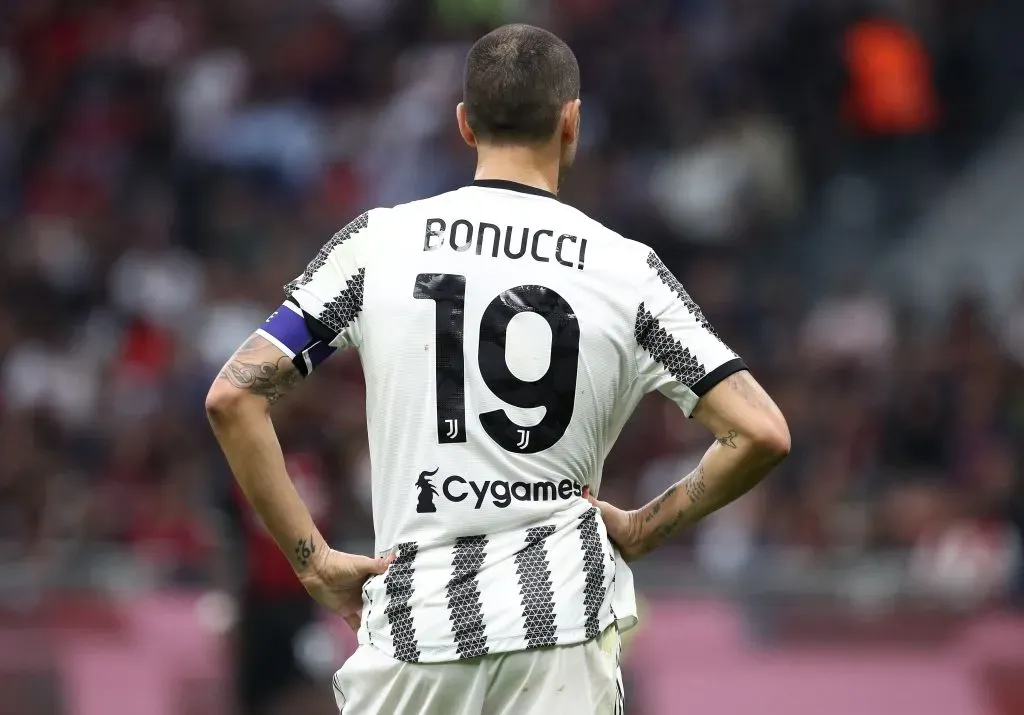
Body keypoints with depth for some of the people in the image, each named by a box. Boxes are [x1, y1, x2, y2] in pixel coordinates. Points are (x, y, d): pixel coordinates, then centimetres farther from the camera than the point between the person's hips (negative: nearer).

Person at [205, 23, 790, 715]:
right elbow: (762, 434, -4)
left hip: (416, 626, 0)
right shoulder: (627, 267, 1)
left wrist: (313, 559, 3)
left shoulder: (377, 241, 3)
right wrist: (643, 529, 9)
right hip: (564, 625, 0)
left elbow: (232, 397, -2)